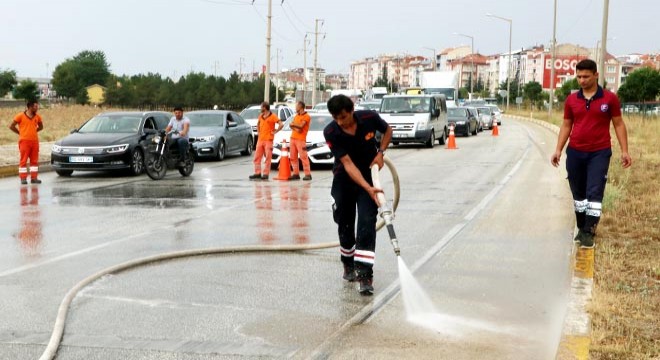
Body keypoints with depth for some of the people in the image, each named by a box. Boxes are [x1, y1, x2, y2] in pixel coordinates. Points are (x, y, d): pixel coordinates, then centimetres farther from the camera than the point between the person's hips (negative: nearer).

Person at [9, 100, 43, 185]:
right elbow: (11, 126, -1)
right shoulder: (21, 116, -6)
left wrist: (33, 132, 11)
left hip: (35, 141, 5)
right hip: (24, 141, -4)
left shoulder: (37, 117, 6)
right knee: (23, 160, -2)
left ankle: (34, 178, 11)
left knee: (34, 160, 6)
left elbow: (41, 127, 22)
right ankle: (23, 178, 0)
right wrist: (20, 133, 2)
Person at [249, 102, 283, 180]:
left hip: (268, 140, -7)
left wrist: (275, 132, -11)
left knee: (268, 158, -4)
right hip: (260, 139, 7)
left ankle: (265, 174, -1)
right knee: (257, 157, 4)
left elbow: (281, 124, -15)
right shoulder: (261, 116, 13)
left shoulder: (273, 116, -7)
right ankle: (257, 173, 8)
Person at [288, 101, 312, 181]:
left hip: (301, 139, -8)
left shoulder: (306, 116, -4)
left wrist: (294, 124, 2)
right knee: (293, 157, 5)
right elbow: (291, 125, 12)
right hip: (293, 138, 8)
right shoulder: (296, 116, 20)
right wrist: (296, 128, -8)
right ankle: (296, 174, 10)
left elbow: (301, 126, -14)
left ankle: (308, 174, -13)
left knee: (303, 157, -12)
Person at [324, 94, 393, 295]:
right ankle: (348, 265, 34)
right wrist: (368, 188, -35)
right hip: (344, 179, 1)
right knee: (345, 224, 10)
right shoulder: (331, 133, -22)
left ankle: (364, 274, -18)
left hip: (369, 174, 0)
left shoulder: (370, 118, -19)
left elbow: (387, 130, 5)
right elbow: (347, 163, -26)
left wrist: (380, 153, -10)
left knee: (367, 223, -14)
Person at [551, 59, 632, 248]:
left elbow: (618, 124, 3)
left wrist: (624, 151, -2)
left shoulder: (610, 98, -2)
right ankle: (581, 228, 22)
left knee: (594, 193, -9)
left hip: (599, 153, -3)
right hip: (575, 153, 3)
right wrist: (558, 150, 3)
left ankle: (589, 233, -8)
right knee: (578, 193, 10)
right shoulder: (571, 100, 5)